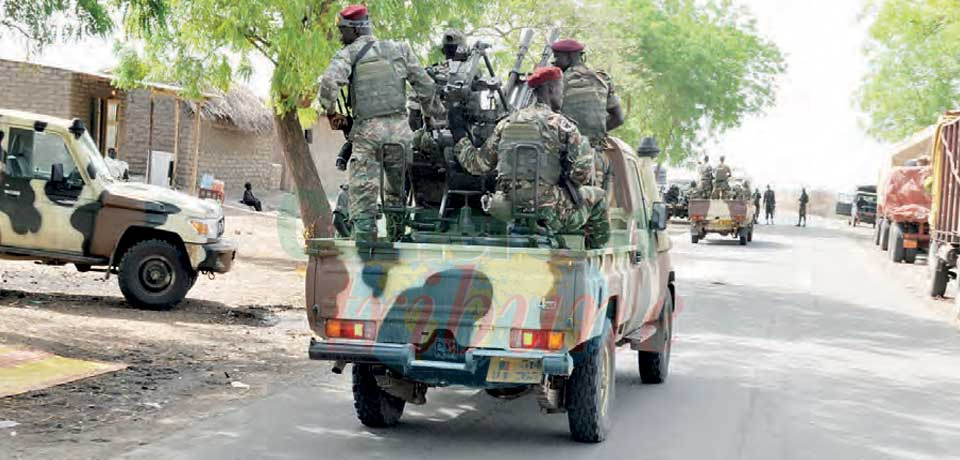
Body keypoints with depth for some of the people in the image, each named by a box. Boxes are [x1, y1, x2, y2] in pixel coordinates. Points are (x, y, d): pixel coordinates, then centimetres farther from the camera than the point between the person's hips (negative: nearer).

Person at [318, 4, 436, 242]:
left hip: (367, 131, -4)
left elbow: (329, 82, -19)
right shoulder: (399, 49, 12)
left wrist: (331, 113, -3)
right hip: (399, 129, 4)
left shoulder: (348, 54, 0)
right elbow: (426, 85, 13)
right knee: (396, 193, 19)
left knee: (362, 196, -3)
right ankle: (397, 242, 24)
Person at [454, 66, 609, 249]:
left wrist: (460, 139, 27)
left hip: (510, 212, 5)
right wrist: (566, 181, 9)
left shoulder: (506, 123, 8)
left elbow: (478, 164, 12)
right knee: (597, 196, 20)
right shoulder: (561, 124, -6)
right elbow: (583, 170, -13)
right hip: (550, 213, -5)